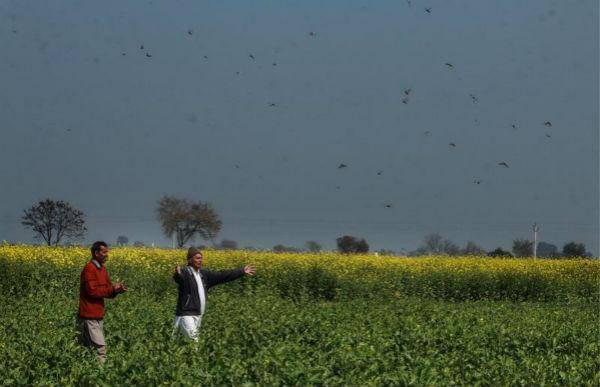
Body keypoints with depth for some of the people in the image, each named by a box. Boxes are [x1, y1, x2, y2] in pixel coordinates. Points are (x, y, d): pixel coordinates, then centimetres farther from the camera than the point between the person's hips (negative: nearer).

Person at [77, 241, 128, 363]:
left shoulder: (102, 269, 15)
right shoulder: (89, 269, -14)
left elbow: (108, 292, 16)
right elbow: (93, 291, -20)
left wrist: (117, 290, -6)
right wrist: (112, 289, -15)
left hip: (98, 315, 9)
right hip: (90, 316, -9)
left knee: (88, 347, 10)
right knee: (100, 348, -12)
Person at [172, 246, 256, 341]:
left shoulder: (204, 274, 14)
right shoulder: (185, 273, -10)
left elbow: (222, 276, 18)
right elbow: (180, 278, -33)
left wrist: (242, 271, 20)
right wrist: (178, 274, -59)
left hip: (198, 315, 8)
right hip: (186, 315, -8)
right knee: (193, 340, -20)